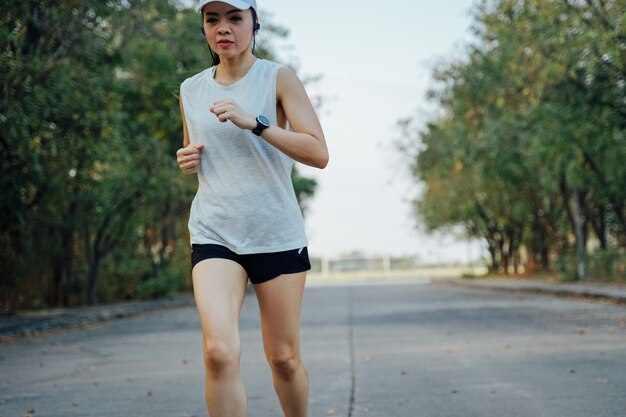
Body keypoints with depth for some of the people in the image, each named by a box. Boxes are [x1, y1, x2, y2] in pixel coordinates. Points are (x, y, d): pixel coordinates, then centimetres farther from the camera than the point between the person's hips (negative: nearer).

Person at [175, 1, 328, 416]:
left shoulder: (278, 78, -2)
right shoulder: (191, 90, 10)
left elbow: (319, 153, -12)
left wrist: (254, 123, -22)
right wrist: (187, 160, 2)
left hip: (278, 234, -2)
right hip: (214, 233, 2)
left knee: (284, 357, 7)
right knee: (219, 351, -19)